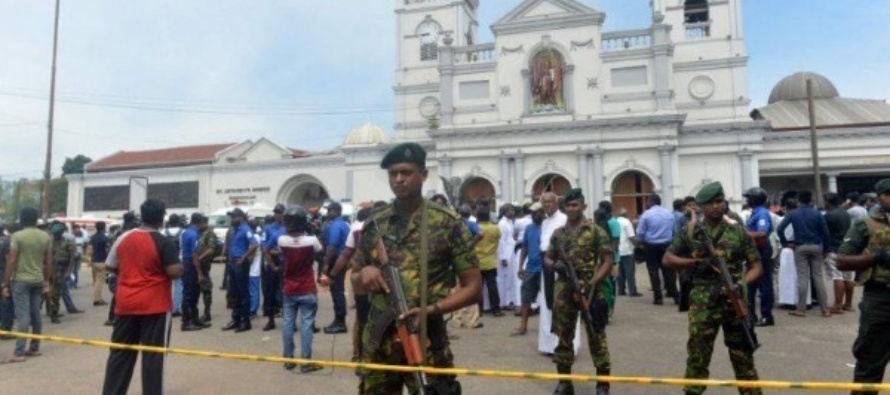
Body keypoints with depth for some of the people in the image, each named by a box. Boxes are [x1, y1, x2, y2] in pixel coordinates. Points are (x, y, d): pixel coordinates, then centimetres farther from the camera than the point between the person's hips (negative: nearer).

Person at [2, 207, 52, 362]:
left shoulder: (17, 236, -10)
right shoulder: (46, 236, 5)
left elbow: (11, 262, -12)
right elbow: (49, 262, 7)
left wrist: (5, 284, -6)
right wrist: (47, 283, 15)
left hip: (21, 280, -5)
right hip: (38, 280, 5)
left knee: (23, 316, -6)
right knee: (36, 315, 12)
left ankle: (19, 353, -4)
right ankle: (34, 348, 19)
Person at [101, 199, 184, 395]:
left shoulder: (123, 238, 4)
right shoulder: (164, 242, -13)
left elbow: (111, 266, 14)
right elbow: (175, 272, -18)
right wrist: (181, 266, 2)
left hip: (126, 304, 5)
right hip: (155, 306, -5)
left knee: (120, 353, 15)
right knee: (153, 355, 2)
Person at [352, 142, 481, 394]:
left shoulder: (448, 225, -5)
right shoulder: (373, 226, 6)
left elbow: (473, 287, -4)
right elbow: (356, 284, 15)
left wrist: (431, 309, -19)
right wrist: (363, 273, -9)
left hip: (427, 342, -3)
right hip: (378, 341, 4)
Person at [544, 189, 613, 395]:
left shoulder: (596, 231, -3)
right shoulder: (558, 233, 9)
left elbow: (607, 261, -6)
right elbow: (547, 258, 15)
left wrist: (594, 282, -17)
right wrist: (554, 265, -8)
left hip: (590, 291, -4)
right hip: (564, 293, 4)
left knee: (596, 338, 3)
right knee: (563, 337, 11)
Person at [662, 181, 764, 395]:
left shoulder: (739, 232, 3)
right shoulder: (690, 231, 2)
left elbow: (756, 266, 4)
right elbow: (668, 258, 4)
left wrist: (743, 283, -16)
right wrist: (695, 263, -11)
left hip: (735, 302, 1)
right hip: (703, 304, -1)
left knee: (743, 356, 12)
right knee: (697, 356, 3)